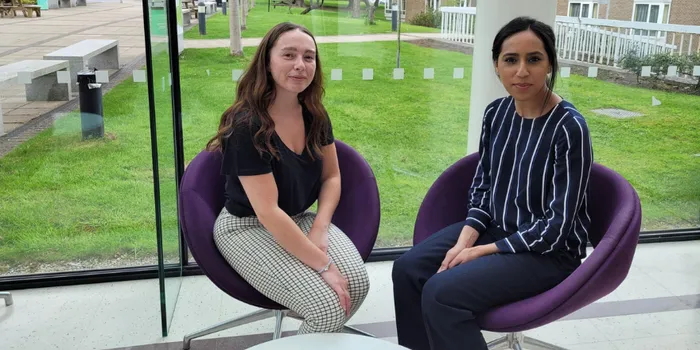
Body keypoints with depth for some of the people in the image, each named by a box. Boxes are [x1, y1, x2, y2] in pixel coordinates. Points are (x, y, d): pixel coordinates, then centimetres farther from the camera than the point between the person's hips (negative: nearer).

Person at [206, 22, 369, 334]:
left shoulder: (315, 115, -3)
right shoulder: (247, 126, -24)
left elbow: (332, 177, 8)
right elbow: (268, 213, -26)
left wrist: (319, 229, -10)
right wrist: (322, 265, -24)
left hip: (299, 218, 6)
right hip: (248, 228, -6)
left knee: (357, 282, -17)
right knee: (328, 306, -23)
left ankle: (316, 334, 11)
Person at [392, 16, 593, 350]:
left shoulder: (569, 128, -21)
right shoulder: (497, 112, -1)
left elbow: (557, 225, -19)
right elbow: (481, 185, 7)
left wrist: (482, 251, -17)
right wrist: (464, 240, -9)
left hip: (548, 251, -6)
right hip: (494, 228, 7)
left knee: (442, 292, -24)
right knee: (408, 269, -9)